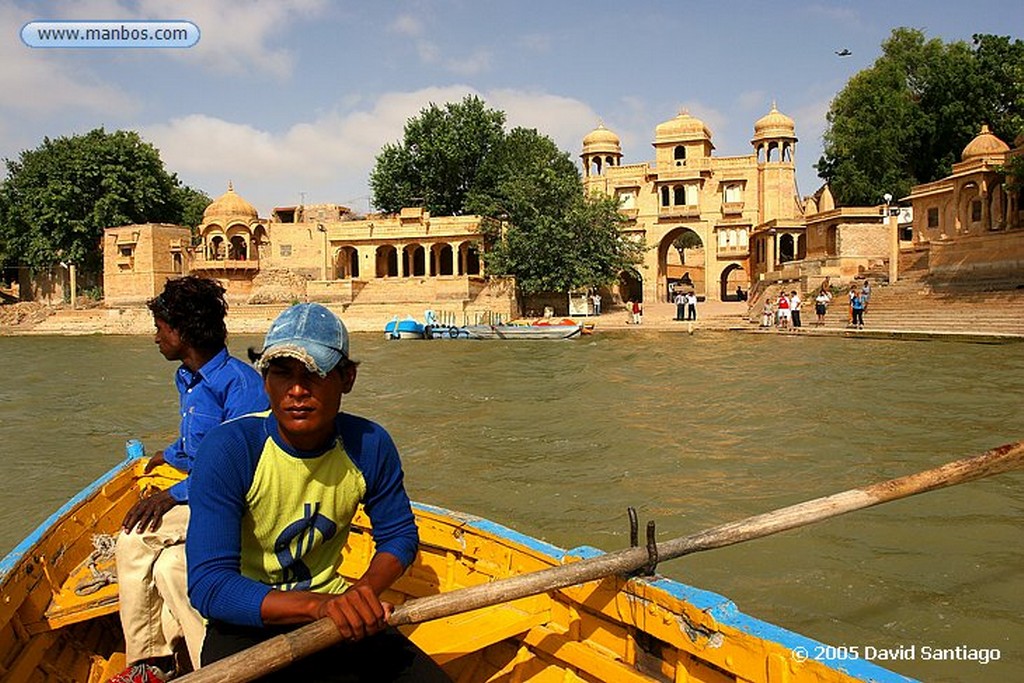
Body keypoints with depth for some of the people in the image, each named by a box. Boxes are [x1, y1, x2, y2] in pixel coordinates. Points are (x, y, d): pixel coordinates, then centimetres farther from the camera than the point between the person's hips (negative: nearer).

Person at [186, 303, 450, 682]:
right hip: (248, 621, -3)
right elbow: (208, 585, -23)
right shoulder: (228, 449, -19)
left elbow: (399, 536, 7)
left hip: (330, 603, 4)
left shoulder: (370, 445, -8)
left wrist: (364, 591, -14)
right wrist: (319, 604, -36)